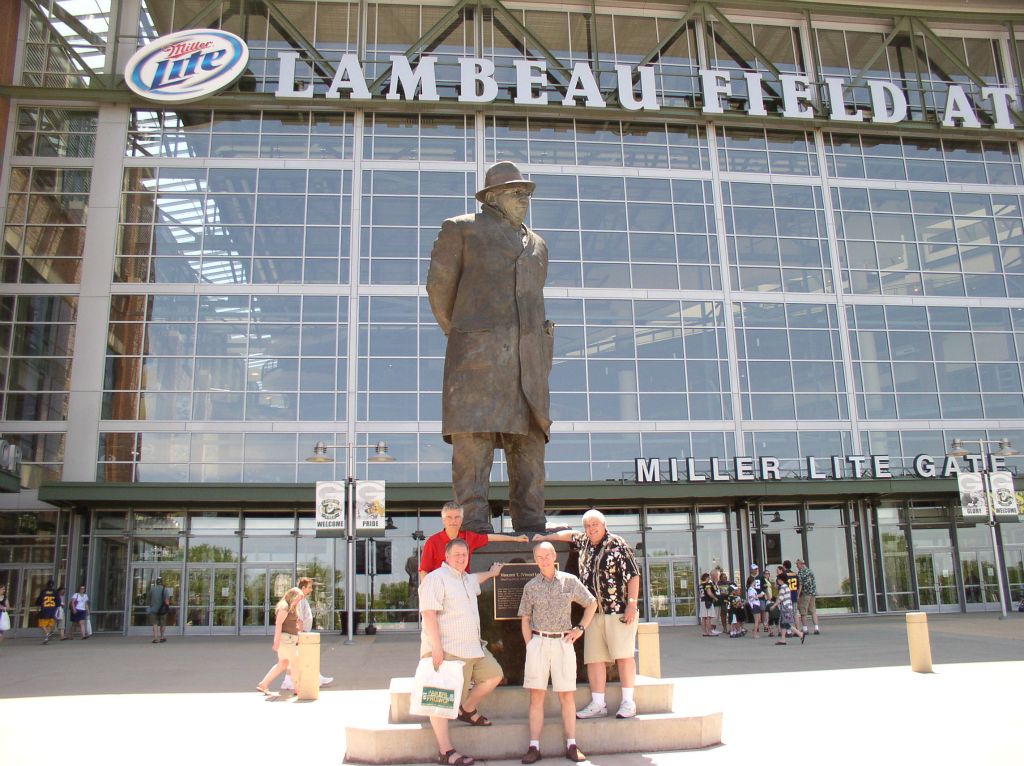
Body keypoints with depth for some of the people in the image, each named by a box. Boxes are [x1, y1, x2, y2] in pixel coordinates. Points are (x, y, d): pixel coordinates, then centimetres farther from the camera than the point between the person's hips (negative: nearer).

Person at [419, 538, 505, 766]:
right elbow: (429, 614, -20)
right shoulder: (436, 579, -12)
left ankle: (467, 710, 30)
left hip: (473, 647, 10)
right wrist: (436, 647, -25)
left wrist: (491, 573, 57)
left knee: (494, 675, 14)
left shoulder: (466, 579, 18)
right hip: (447, 650, -10)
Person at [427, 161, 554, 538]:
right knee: (473, 436, -13)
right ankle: (475, 525, -14)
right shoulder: (461, 229, 11)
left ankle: (531, 528, 0)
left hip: (528, 358, 5)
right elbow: (439, 285, 9)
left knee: (529, 438, -1)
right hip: (477, 352, -5)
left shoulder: (536, 245, 26)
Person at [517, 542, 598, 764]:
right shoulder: (530, 586, 6)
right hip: (538, 642, 0)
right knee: (536, 696, -1)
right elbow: (525, 619, 9)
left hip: (563, 642, 0)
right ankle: (534, 747, 1)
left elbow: (592, 604, 14)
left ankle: (571, 746, 8)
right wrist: (529, 646, -1)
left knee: (567, 695, 2)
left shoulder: (570, 581, 4)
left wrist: (580, 628, 6)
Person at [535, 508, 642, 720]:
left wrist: (632, 604, -15)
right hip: (594, 612, 6)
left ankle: (628, 702, 4)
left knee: (623, 655, -4)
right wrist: (546, 538, 38)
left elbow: (633, 575, -10)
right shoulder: (585, 542, 11)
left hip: (619, 610, -6)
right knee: (593, 658, 4)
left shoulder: (617, 544, -7)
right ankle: (598, 704, 10)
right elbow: (569, 534, 33)